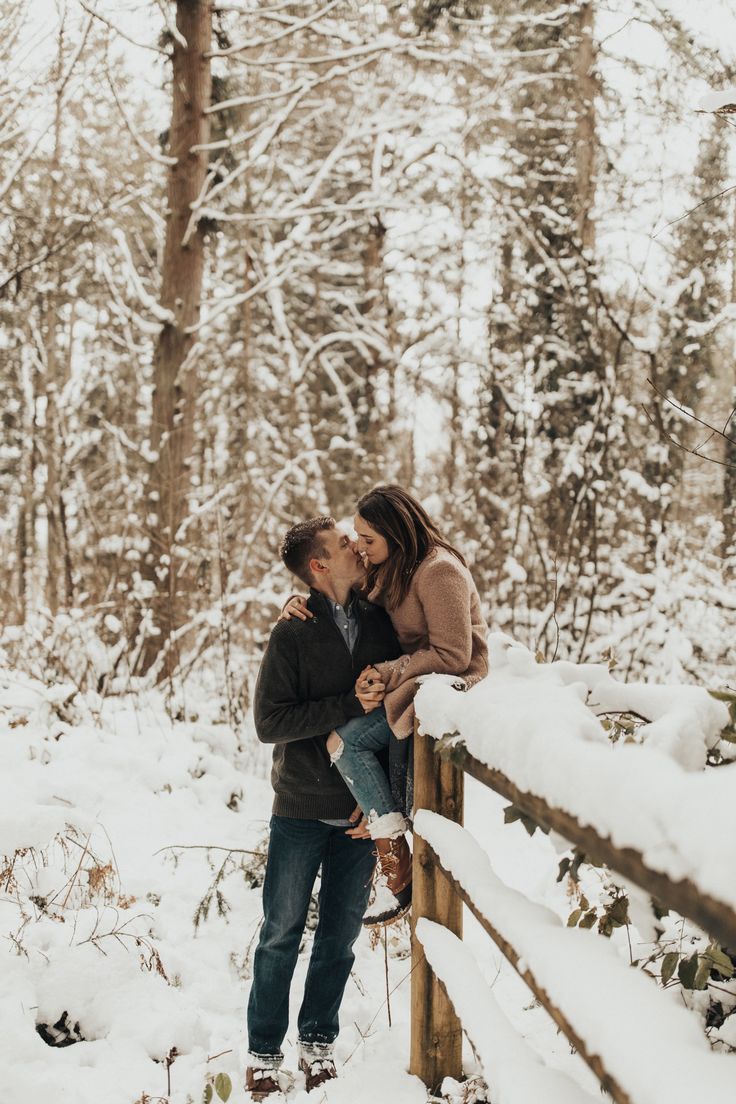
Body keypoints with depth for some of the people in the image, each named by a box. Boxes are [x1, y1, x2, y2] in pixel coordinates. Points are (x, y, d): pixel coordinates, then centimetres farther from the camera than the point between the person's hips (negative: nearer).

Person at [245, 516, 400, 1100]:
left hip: (360, 815, 3)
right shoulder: (293, 633, -8)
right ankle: (264, 1051, 16)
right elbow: (269, 722, -14)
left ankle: (319, 1042, 26)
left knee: (340, 937, 11)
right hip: (301, 811, -3)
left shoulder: (381, 622, 1)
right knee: (281, 934, 5)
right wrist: (349, 704, -21)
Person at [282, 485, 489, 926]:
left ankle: (398, 867, -21)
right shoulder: (387, 569, 11)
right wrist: (301, 603, 1)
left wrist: (387, 673, -21)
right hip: (411, 681, 10)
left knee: (345, 740, -22)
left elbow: (453, 655, -21)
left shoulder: (438, 571, -18)